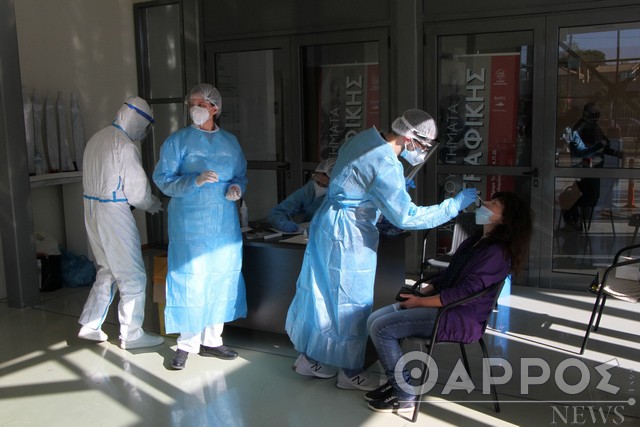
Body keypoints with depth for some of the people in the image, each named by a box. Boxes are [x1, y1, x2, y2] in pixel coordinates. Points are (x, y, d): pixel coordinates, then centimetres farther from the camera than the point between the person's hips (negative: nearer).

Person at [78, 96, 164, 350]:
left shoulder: (96, 139, 11)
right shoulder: (125, 146, -16)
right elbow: (136, 190, -16)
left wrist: (146, 201, 13)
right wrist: (153, 205, 4)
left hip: (92, 210, 9)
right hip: (114, 214, -9)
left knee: (107, 272, 20)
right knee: (133, 277, 3)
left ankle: (89, 326, 25)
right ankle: (131, 335, 11)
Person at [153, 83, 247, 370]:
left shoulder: (230, 142, 11)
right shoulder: (178, 141, -1)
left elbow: (241, 176, 19)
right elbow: (163, 179, -7)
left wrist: (237, 188, -4)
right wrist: (195, 180, -22)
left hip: (224, 222, 4)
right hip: (189, 221, -4)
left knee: (221, 277, 7)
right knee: (190, 278, -5)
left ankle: (211, 340, 21)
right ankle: (187, 343, 11)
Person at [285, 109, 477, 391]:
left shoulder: (365, 139, 4)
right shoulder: (385, 166, -25)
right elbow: (407, 217, -23)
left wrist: (398, 187, 15)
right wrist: (455, 204, -17)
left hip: (326, 225, 9)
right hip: (349, 237, -9)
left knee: (324, 294, 17)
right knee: (351, 303, 5)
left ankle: (309, 358, 31)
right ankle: (350, 372, 21)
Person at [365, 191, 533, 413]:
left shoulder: (497, 253, -17)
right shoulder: (475, 240, 14)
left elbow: (463, 292, -22)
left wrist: (422, 302, -16)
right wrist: (420, 293, 3)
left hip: (460, 317, -10)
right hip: (445, 305, 10)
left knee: (382, 328, -18)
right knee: (374, 320, 1)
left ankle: (405, 396, -6)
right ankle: (395, 382, 9)